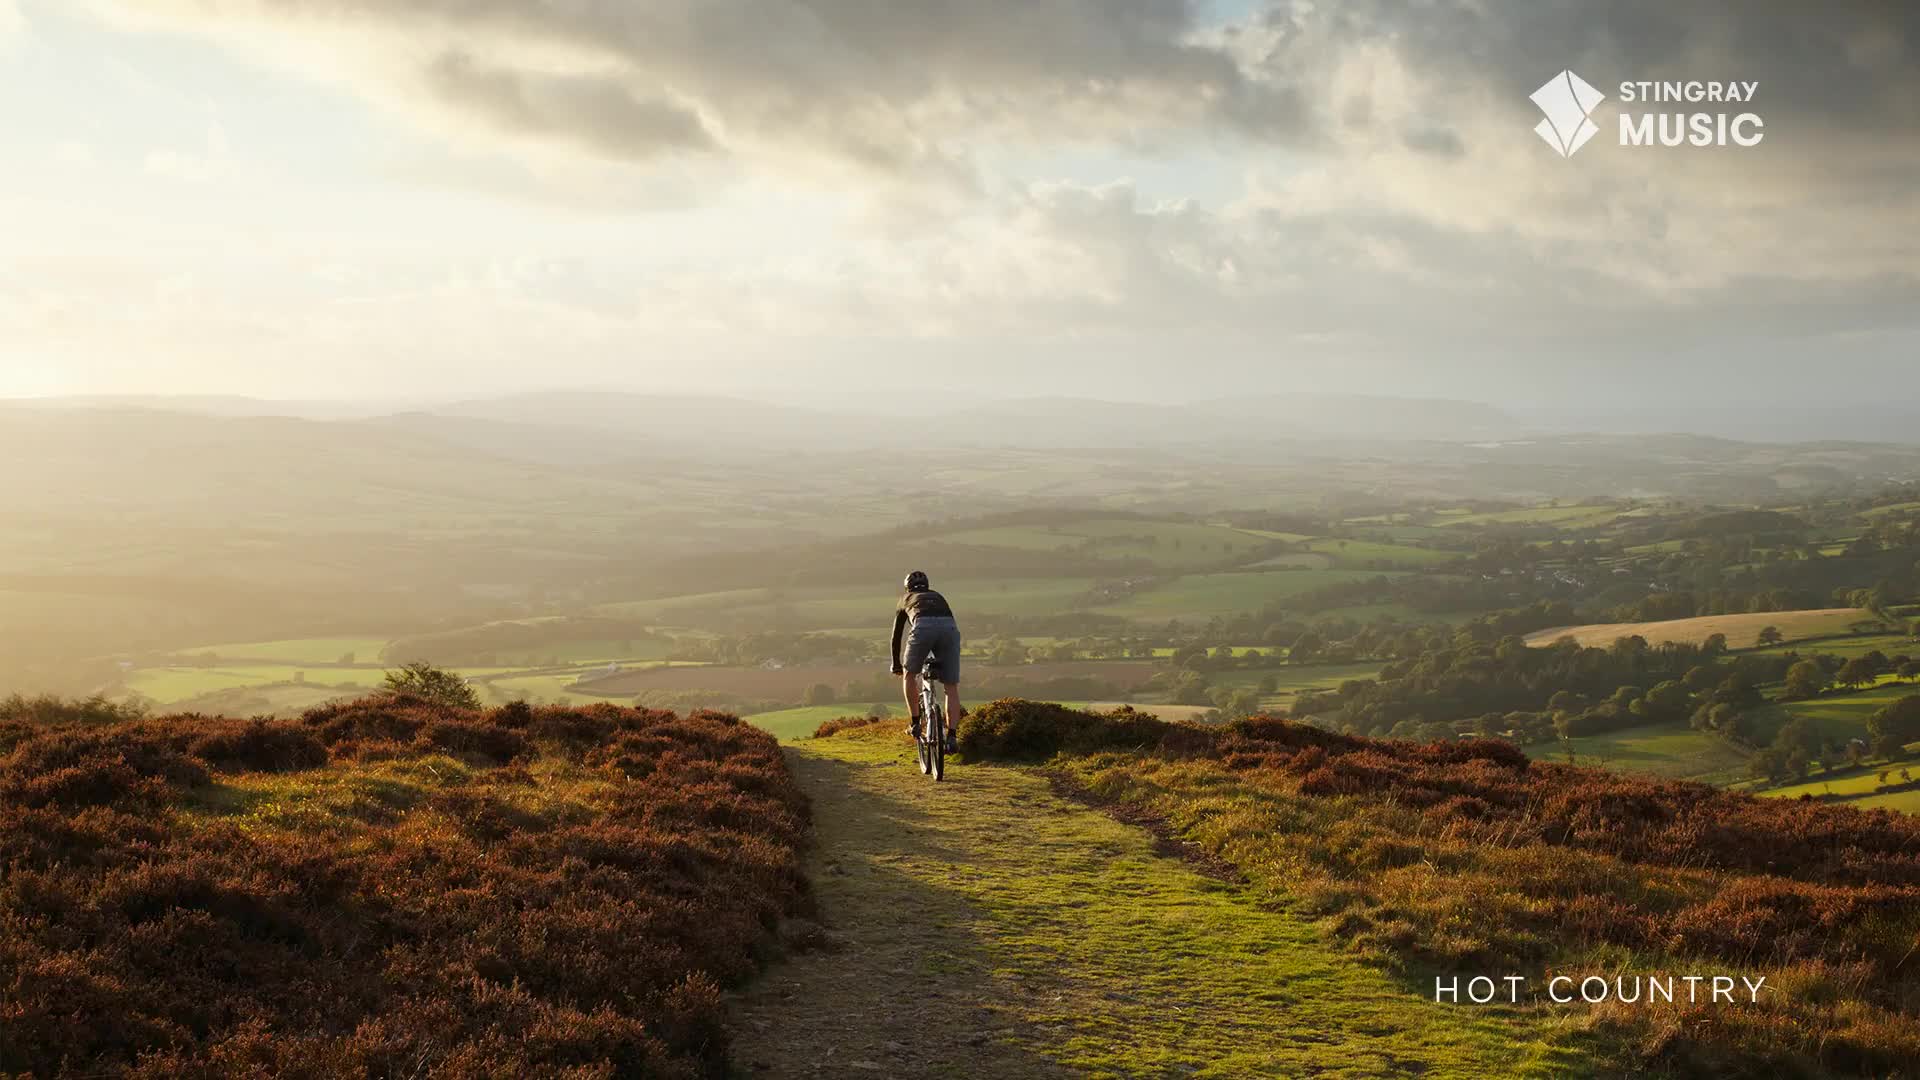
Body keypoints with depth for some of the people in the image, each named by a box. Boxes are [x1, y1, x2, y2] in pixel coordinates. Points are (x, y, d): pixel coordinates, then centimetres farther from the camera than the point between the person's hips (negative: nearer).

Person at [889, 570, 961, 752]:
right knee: (952, 687, 8)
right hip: (950, 627, 2)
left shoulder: (906, 599, 36)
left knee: (909, 674, 23)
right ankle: (951, 736, -1)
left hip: (923, 627, -2)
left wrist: (896, 665, 50)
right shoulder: (938, 597, 42)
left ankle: (916, 723, 18)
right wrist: (941, 660, 54)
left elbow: (896, 636, 39)